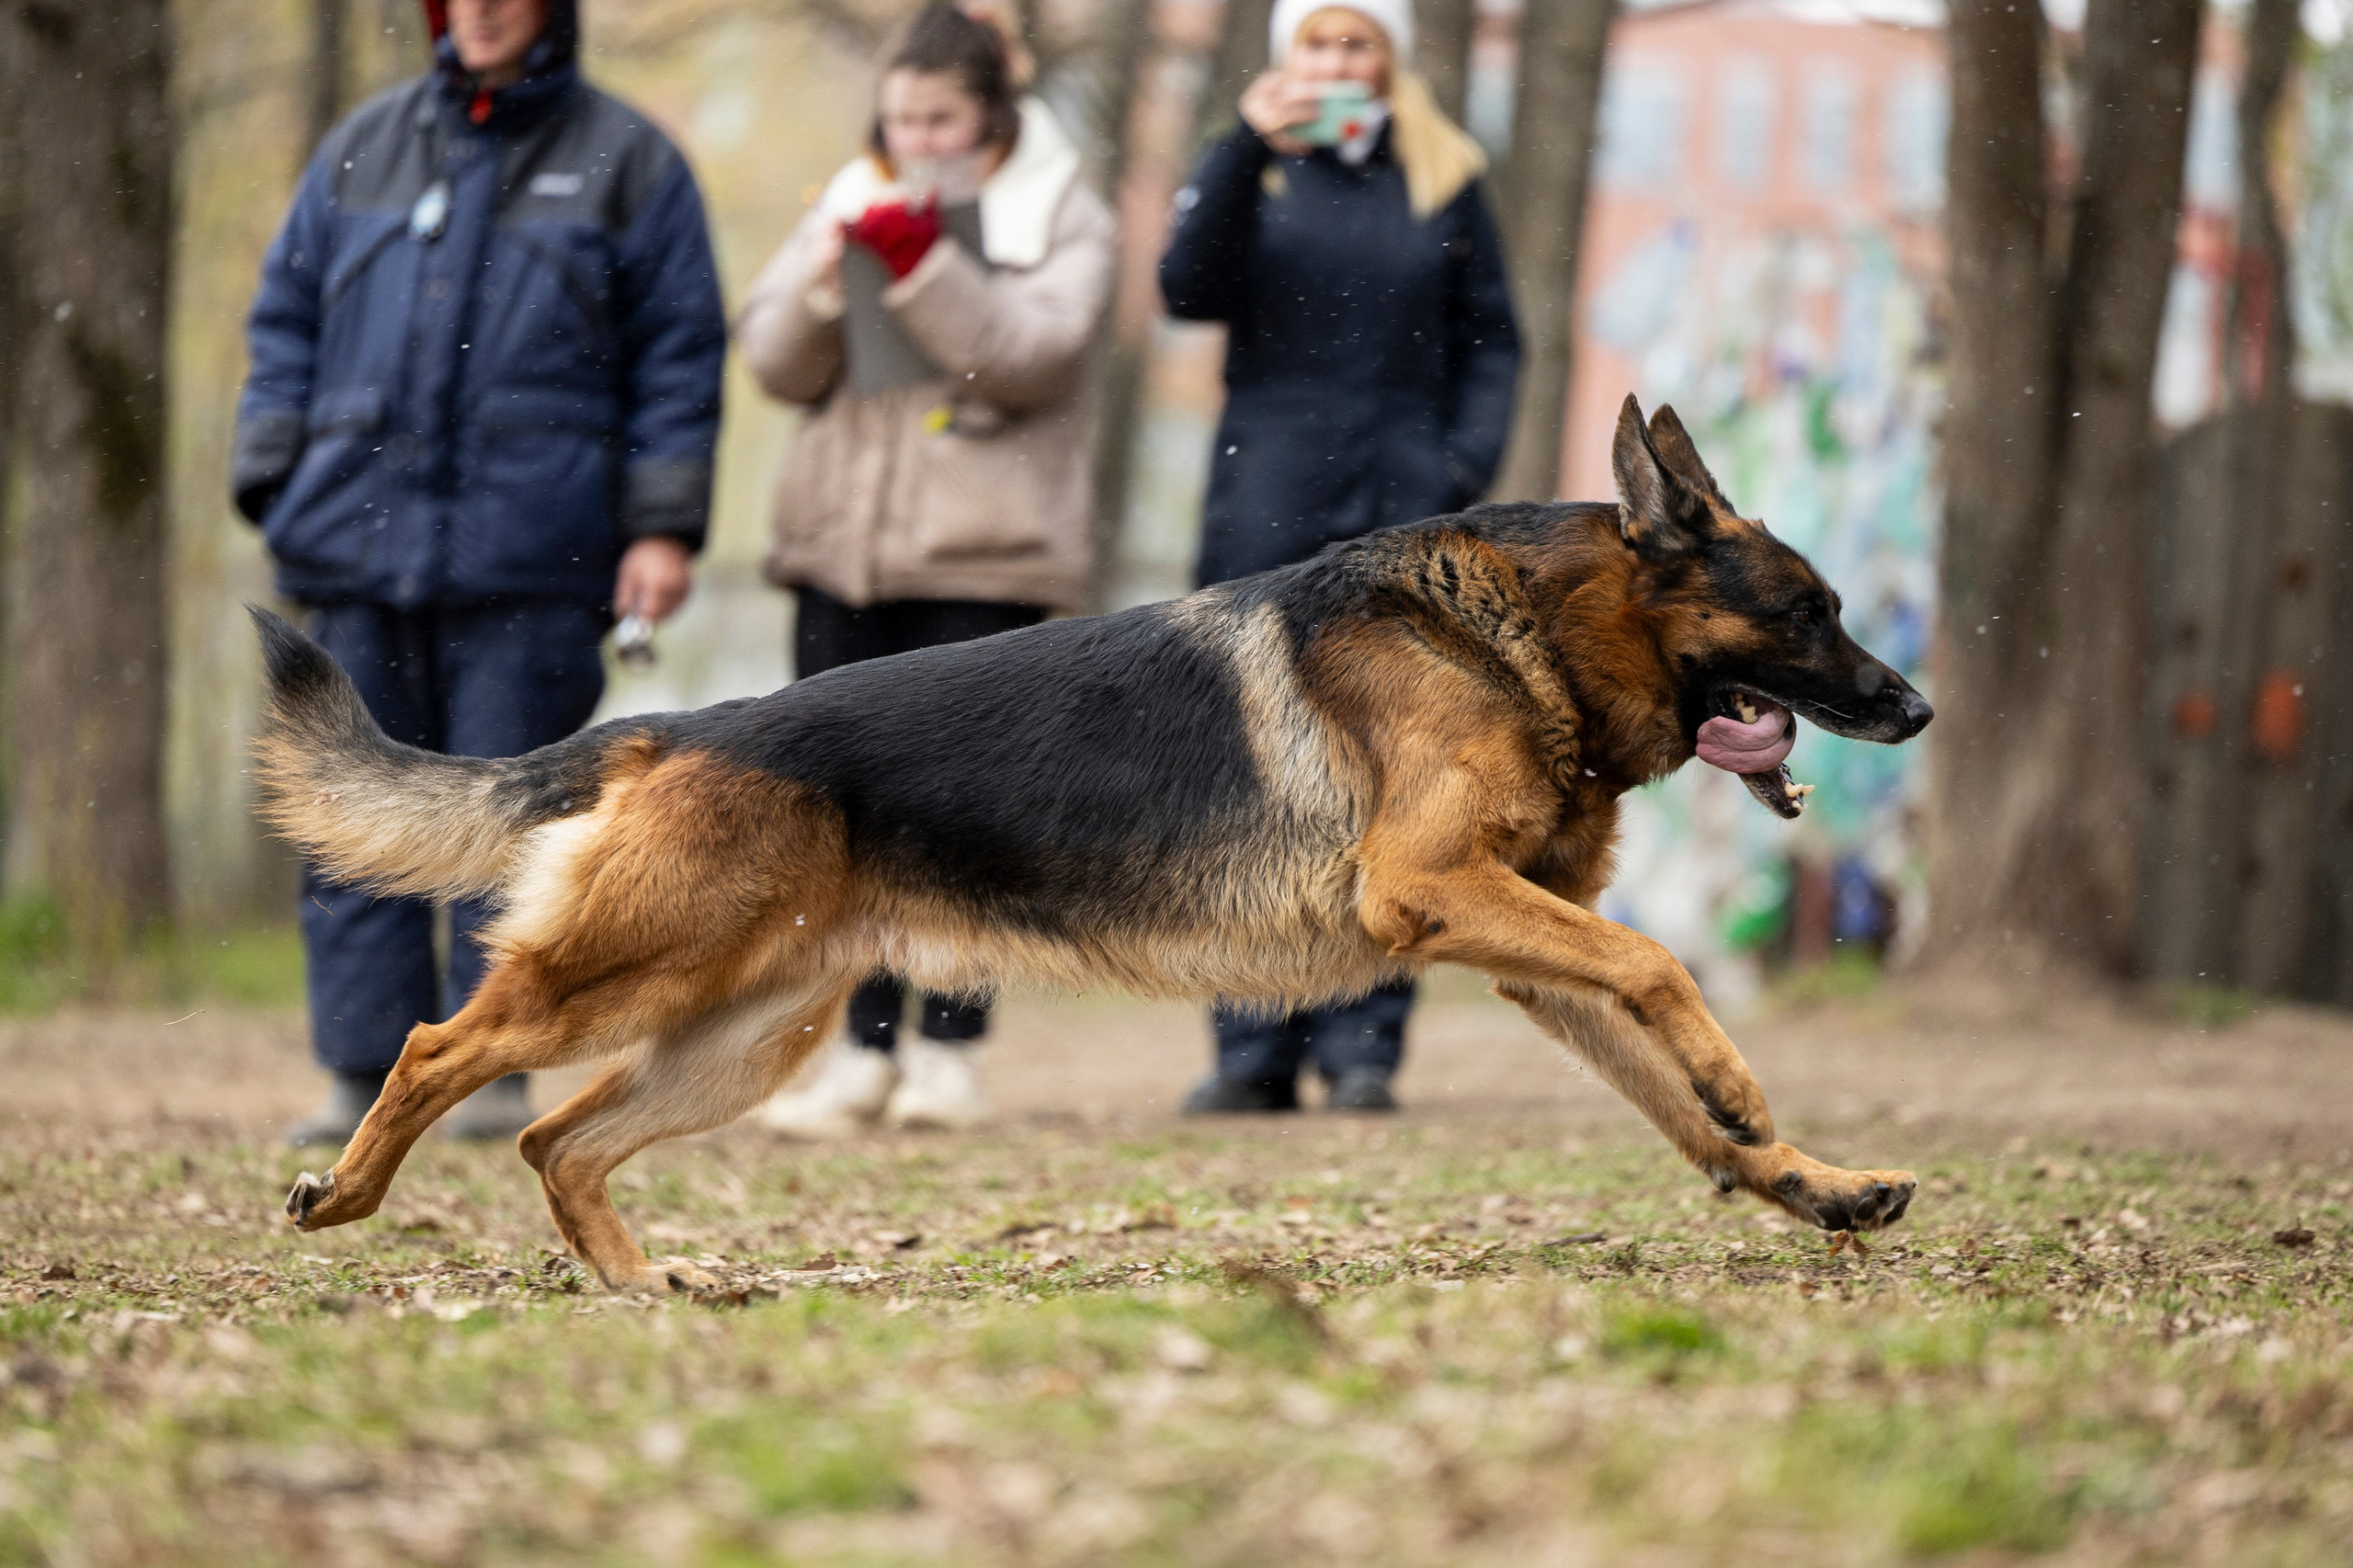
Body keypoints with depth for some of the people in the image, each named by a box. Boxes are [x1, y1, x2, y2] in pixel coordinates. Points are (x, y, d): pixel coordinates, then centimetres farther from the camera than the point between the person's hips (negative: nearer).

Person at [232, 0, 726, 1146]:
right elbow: (287, 322, 17)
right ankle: (366, 1074, 6)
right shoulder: (364, 148, 15)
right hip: (356, 538, 3)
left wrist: (664, 526, -3)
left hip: (527, 559, -3)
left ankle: (494, 1070, 4)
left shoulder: (625, 161, 6)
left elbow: (679, 353, 4)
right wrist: (272, 480, 6)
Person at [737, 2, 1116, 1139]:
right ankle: (865, 1047, 8)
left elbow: (1029, 355, -12)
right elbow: (776, 364, 8)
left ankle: (946, 1046, 6)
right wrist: (821, 285, -11)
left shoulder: (1062, 217, 3)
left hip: (984, 553, -4)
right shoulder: (852, 207, 15)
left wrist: (924, 266, -22)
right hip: (843, 543, 4)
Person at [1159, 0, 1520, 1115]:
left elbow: (1489, 342, 13)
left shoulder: (1444, 182, 12)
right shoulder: (1248, 171, 10)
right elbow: (1189, 292, -7)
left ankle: (1363, 1044, -1)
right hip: (1266, 511, 0)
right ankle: (1253, 1048, 3)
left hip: (1402, 519, 0)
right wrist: (1248, 149, -18)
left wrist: (1465, 469, -2)